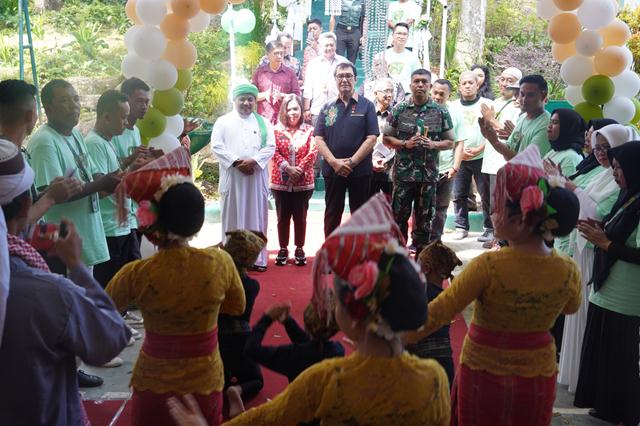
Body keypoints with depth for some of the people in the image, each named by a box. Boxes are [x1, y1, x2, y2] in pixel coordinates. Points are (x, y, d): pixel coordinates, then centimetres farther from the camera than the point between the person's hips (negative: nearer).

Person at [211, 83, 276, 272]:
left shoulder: (263, 123, 12)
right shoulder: (223, 121, 7)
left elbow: (270, 147, 3)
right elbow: (216, 146, -3)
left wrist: (254, 161, -14)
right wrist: (236, 162, -14)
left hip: (257, 177, 2)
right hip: (232, 177, -1)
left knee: (257, 216, 4)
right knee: (233, 217, 1)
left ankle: (257, 258, 10)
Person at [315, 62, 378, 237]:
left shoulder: (366, 106, 1)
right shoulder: (327, 107, 8)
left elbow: (371, 138, -6)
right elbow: (319, 139, 2)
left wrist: (352, 162, -14)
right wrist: (334, 162, -13)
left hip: (360, 170, -2)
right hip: (332, 169, 2)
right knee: (332, 213, 9)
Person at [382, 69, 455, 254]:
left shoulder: (441, 112, 3)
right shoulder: (399, 109, 2)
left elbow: (450, 142, 7)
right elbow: (386, 138, 4)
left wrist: (433, 144, -12)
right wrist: (405, 144, -12)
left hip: (428, 174, 1)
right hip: (403, 173, -1)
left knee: (424, 218, 9)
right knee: (399, 216, 4)